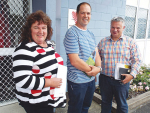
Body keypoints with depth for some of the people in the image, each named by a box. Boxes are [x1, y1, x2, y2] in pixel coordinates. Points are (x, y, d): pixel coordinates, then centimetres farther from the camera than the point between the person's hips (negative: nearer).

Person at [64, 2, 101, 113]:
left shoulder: (91, 34, 10)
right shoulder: (72, 33, -17)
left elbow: (96, 53, 8)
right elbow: (74, 61, -22)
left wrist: (98, 68, -11)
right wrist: (91, 70, -12)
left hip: (91, 79, 8)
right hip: (77, 81, -7)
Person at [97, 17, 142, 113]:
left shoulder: (131, 42, -2)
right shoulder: (103, 42, 5)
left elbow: (137, 60, -3)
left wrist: (132, 74, -16)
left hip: (122, 80, -2)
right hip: (104, 79, 2)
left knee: (122, 105, 14)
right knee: (105, 103, 18)